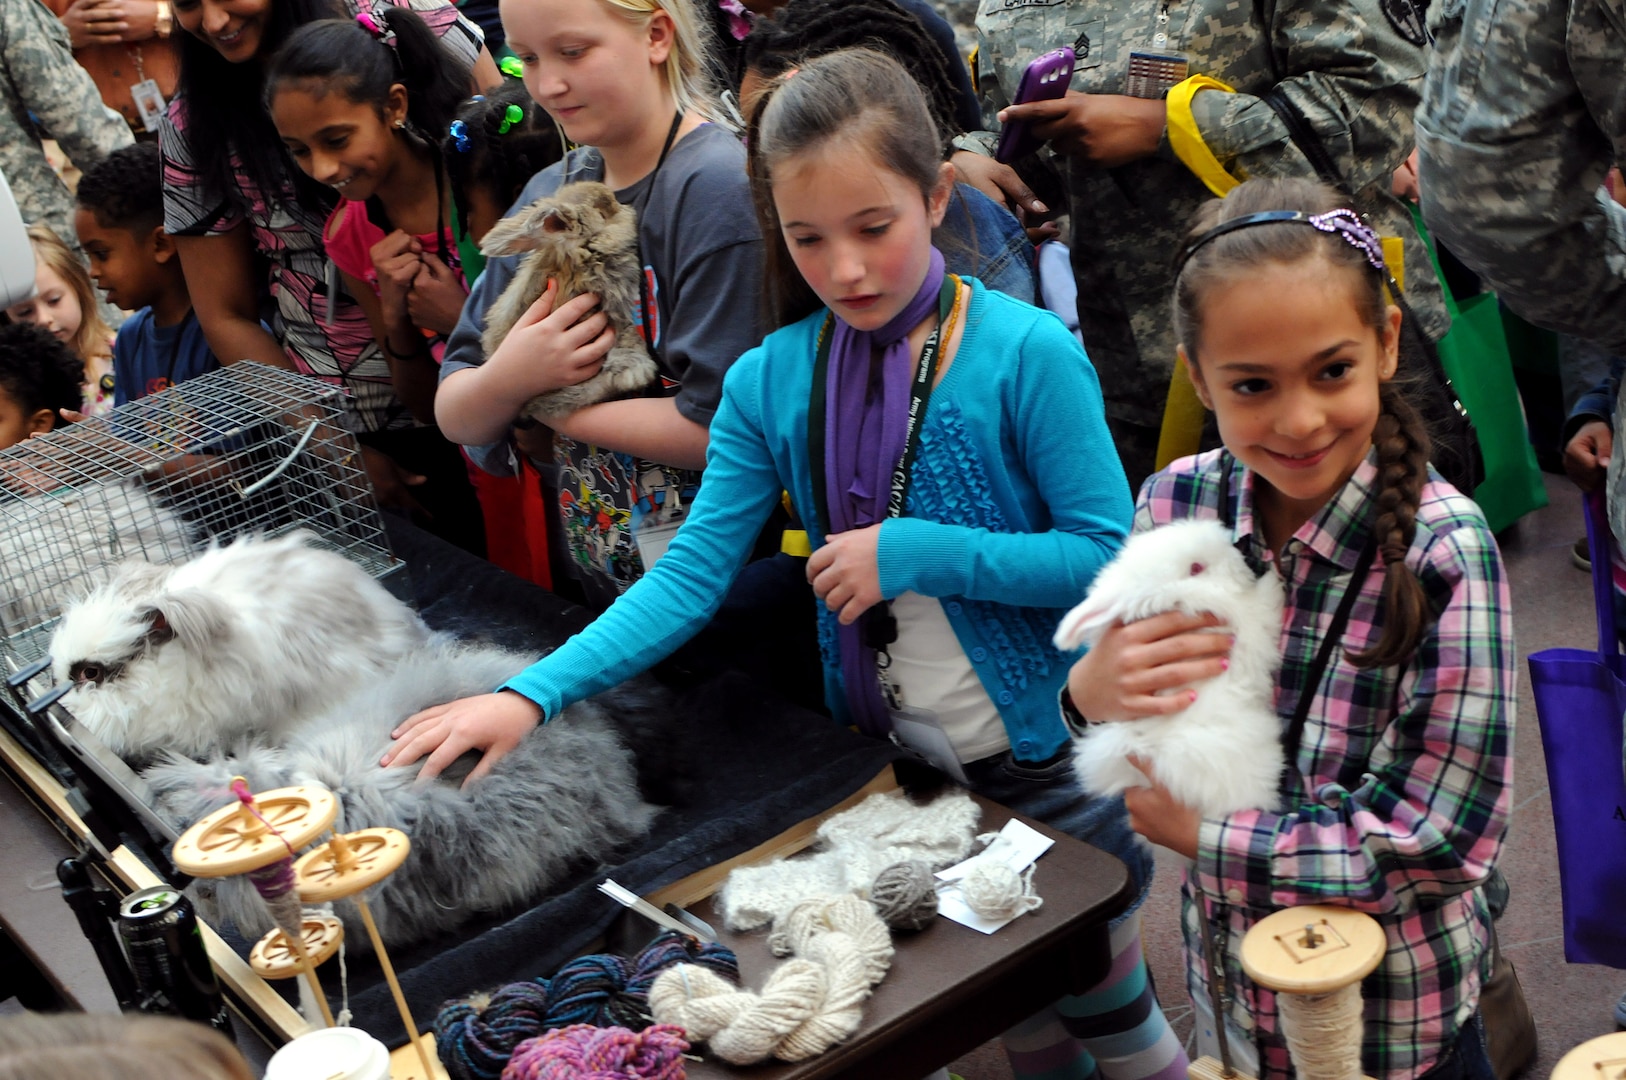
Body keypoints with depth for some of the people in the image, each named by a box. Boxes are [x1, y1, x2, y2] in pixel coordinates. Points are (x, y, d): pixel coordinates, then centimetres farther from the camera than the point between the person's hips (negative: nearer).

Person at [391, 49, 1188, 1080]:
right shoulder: (769, 380, -6)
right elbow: (692, 573, -9)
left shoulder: (1028, 353, -18)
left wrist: (914, 551, -25)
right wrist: (533, 693, -21)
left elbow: (1108, 557, -18)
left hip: (1046, 754, -3)